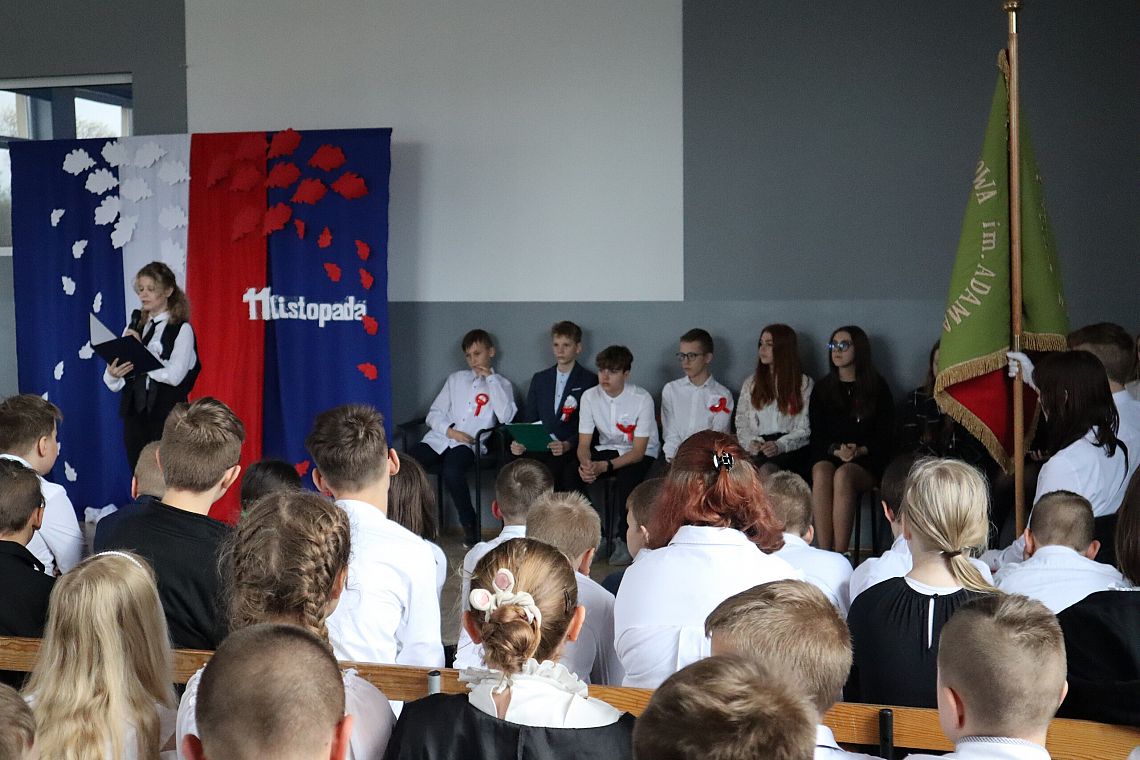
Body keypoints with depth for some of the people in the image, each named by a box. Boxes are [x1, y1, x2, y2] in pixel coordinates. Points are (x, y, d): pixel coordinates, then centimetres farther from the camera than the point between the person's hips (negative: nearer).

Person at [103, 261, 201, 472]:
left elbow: (174, 375, -15)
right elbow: (115, 384, 11)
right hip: (135, 413, 5)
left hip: (166, 415, -5)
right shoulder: (134, 327, 13)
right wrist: (112, 374, -12)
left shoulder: (181, 329, 0)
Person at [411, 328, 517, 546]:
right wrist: (450, 430, -5)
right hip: (439, 439, 4)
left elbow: (506, 417, -6)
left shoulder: (501, 384, 14)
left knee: (451, 472, -36)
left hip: (470, 444, -4)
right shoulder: (456, 379, 23)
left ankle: (469, 524, -16)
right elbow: (434, 414, 17)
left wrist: (490, 378, -2)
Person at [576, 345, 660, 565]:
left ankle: (624, 539, -17)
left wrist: (605, 466, -35)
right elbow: (584, 443, -8)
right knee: (575, 472, -24)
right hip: (607, 448, 4)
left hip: (641, 453, -4)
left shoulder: (642, 399, -20)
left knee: (627, 477, -36)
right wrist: (586, 464, -32)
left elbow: (638, 451, -21)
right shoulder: (590, 397, -9)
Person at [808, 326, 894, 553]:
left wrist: (860, 451, -13)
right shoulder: (823, 388, 16)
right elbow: (817, 434, 10)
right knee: (821, 473, -34)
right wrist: (836, 450, -11)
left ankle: (840, 556, -39)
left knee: (843, 474, -36)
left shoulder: (877, 387, 9)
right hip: (828, 456, 2)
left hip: (867, 462, -2)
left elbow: (884, 434, 5)